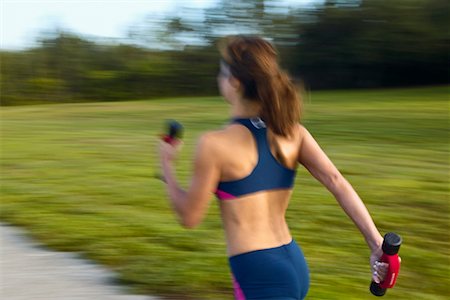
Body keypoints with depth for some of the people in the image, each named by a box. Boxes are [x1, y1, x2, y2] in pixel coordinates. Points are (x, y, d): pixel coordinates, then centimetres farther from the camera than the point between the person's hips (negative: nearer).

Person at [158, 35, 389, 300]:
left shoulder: (214, 144, -16)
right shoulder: (293, 132, 0)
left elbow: (190, 217, -6)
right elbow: (337, 182, -9)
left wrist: (167, 166, 8)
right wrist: (377, 243, -12)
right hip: (295, 265, 8)